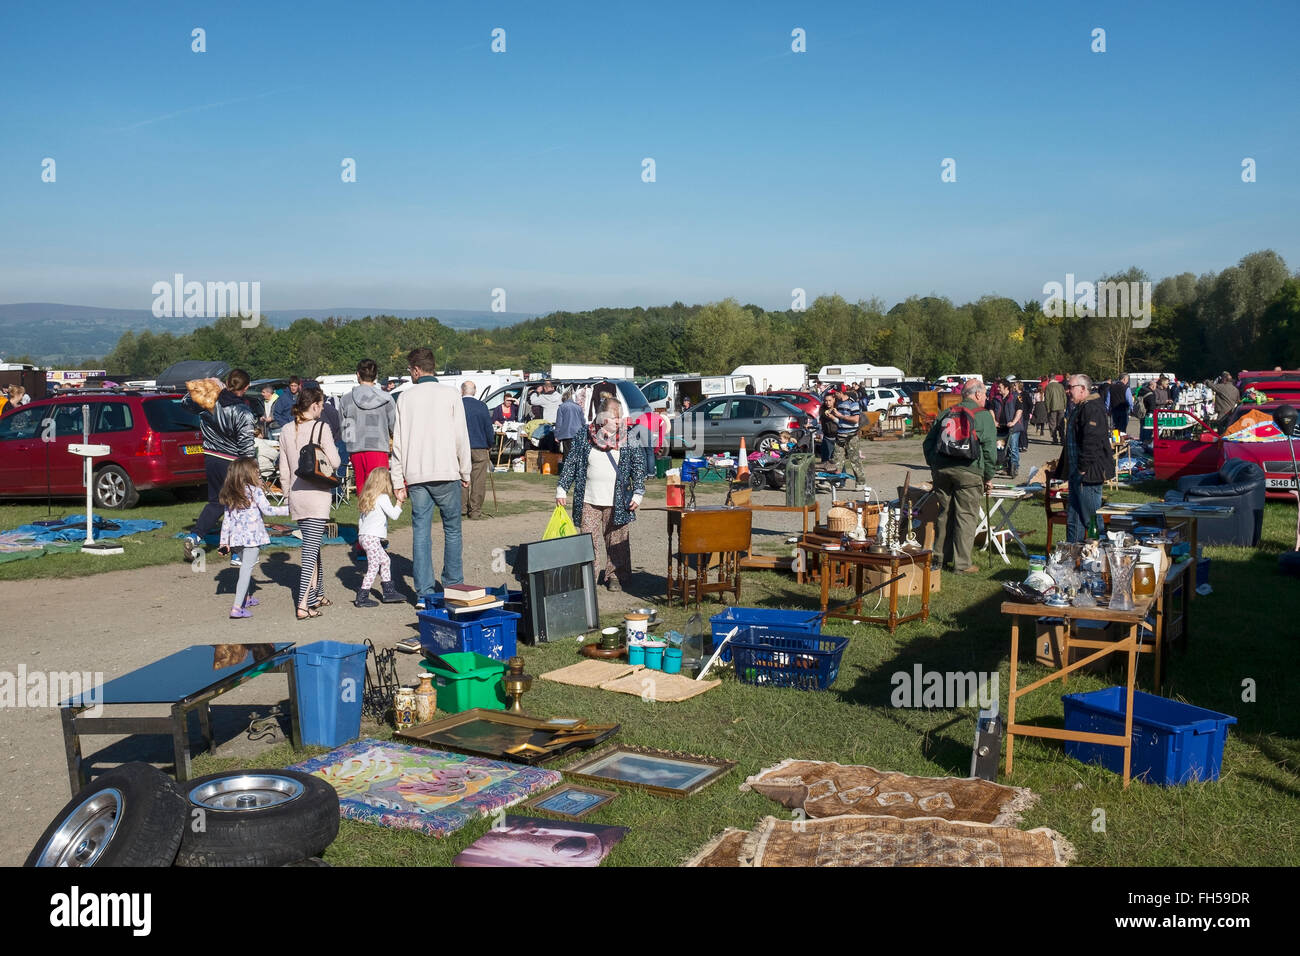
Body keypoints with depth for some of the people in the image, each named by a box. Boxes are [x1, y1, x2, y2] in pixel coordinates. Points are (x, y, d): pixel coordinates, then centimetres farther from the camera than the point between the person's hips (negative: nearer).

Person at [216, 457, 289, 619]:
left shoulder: (229, 495, 10)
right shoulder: (255, 491, -8)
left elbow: (226, 520, 11)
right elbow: (267, 510, -9)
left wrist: (224, 541, 15)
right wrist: (288, 509, 1)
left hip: (236, 537, 7)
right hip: (252, 536, -7)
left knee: (245, 566, 24)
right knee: (246, 569, -8)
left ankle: (247, 598, 40)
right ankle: (237, 607, -15)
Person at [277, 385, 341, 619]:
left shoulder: (286, 431, 6)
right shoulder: (321, 428, -11)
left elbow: (284, 469, 10)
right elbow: (335, 462, -12)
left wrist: (288, 495, 19)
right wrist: (332, 449, 9)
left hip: (296, 495, 6)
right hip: (317, 495, -6)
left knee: (311, 545, 19)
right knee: (311, 549, -7)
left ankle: (317, 595, 28)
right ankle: (303, 603, -12)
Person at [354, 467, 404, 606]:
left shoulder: (367, 498, 15)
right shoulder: (383, 498, -11)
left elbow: (360, 519, 20)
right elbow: (394, 515, -19)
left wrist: (361, 533, 27)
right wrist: (399, 502, -8)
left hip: (363, 536, 10)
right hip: (372, 537, -10)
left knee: (385, 561, 17)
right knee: (373, 566, -5)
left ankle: (389, 591, 21)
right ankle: (362, 597, -5)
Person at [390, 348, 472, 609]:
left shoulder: (406, 398, 5)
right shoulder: (449, 394, 0)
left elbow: (398, 442, 4)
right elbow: (461, 437, -2)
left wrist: (398, 482, 8)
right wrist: (466, 472, 7)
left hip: (415, 476, 2)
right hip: (447, 473, -2)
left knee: (421, 533, 3)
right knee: (452, 531, 11)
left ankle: (423, 594, 1)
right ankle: (453, 587, 15)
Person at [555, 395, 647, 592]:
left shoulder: (628, 438, 3)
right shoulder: (584, 436, 3)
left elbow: (639, 466, 6)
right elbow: (571, 463, 7)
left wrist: (638, 493, -2)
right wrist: (562, 488, 4)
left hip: (617, 502, 0)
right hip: (589, 501, 0)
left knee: (617, 542, 4)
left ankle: (616, 576, 17)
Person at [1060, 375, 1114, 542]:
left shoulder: (1092, 409, -16)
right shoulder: (1079, 408, 18)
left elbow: (1091, 441, -24)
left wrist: (1083, 468, -23)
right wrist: (1063, 468, 23)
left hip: (1089, 473, -11)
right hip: (1077, 472, 11)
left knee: (1091, 516, -4)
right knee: (1073, 517, 14)